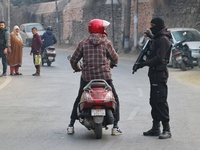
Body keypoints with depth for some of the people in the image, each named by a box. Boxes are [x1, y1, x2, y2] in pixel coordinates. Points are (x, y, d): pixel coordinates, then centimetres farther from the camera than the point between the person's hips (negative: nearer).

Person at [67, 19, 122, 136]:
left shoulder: (84, 43, 1)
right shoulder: (106, 42, -4)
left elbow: (73, 60, 4)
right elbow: (115, 59, 4)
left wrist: (77, 68, 25)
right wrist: (110, 64, 27)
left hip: (87, 77, 2)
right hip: (104, 76, -2)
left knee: (79, 100, 19)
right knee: (114, 99, 13)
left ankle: (71, 125, 17)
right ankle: (115, 127, 6)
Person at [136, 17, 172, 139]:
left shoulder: (163, 40, -14)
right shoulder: (158, 38, 17)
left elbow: (159, 58, -22)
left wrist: (144, 64, -21)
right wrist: (152, 37, 39)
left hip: (159, 74, -11)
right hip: (155, 74, 11)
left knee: (160, 102, -12)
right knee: (154, 102, 12)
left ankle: (167, 129, -10)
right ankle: (156, 128, 18)